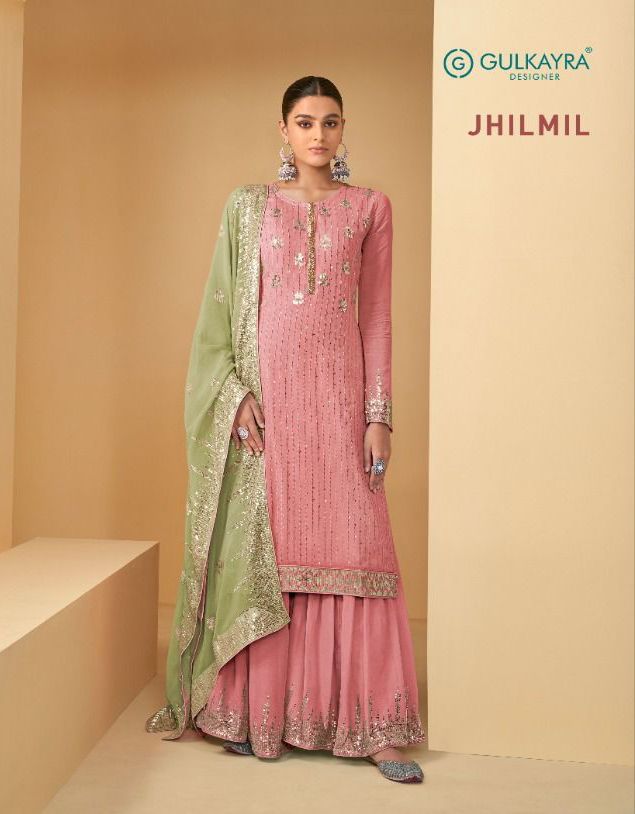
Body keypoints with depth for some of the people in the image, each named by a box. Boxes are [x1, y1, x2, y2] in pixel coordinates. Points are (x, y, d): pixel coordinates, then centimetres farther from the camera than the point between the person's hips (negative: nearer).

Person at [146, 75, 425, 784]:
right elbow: (221, 308, 6)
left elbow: (377, 318, 6)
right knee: (264, 544, 2)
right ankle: (259, 714, 15)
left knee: (354, 545, -3)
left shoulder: (370, 208, 10)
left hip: (339, 392, 0)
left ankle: (374, 727, 6)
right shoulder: (248, 205, 10)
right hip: (266, 392, 0)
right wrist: (237, 393, -8)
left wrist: (379, 414, -1)